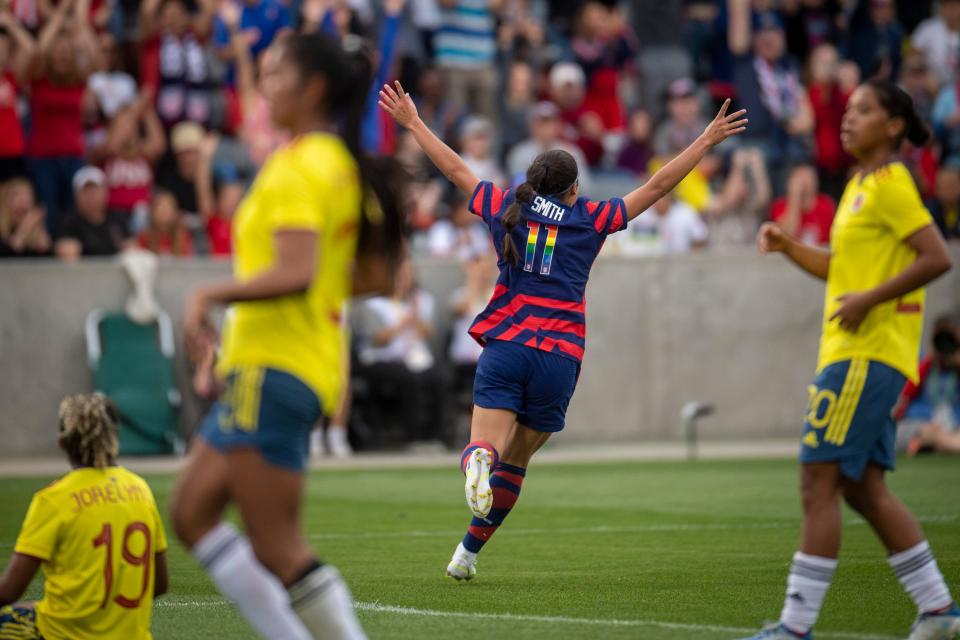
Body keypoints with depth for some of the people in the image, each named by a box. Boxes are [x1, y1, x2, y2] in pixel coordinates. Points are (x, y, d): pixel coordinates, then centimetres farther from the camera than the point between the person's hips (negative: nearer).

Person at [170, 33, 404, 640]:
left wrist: (211, 293, -17)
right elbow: (375, 274, 17)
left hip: (274, 369, -10)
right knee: (192, 511, 14)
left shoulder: (296, 167, -15)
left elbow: (295, 272, -26)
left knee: (278, 549, -7)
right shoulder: (347, 167, 13)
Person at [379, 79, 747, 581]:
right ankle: (468, 553, 15)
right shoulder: (591, 219, 8)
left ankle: (477, 460, -45)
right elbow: (656, 187, 12)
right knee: (514, 462, 13)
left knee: (489, 447, -9)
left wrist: (413, 122, 32)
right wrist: (706, 141, 20)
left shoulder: (506, 208, 11)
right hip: (560, 358, 0)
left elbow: (456, 170, 20)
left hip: (505, 348, 0)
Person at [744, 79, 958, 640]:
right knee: (865, 489, 11)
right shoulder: (861, 184, 18)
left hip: (869, 355, -10)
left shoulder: (891, 184, -10)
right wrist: (789, 248, 10)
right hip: (850, 354, 10)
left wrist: (869, 299, -21)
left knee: (819, 483, -10)